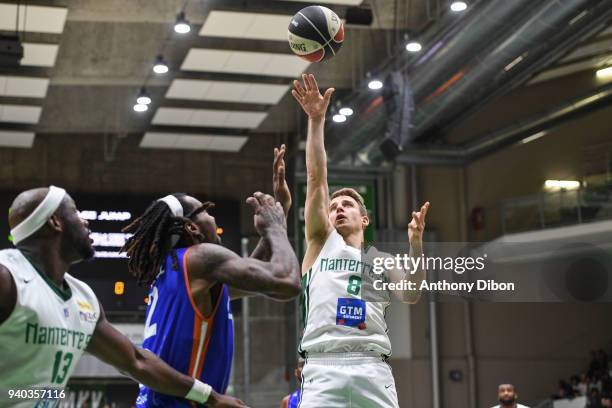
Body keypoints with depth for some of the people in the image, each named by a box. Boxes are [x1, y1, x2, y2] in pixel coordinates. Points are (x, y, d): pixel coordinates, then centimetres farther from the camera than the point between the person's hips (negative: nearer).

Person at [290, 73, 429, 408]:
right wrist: (316, 120, 0)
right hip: (323, 369, -1)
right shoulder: (321, 242, 18)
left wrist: (416, 243, -12)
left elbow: (411, 295, 1)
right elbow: (316, 178, 8)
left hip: (373, 370, 1)